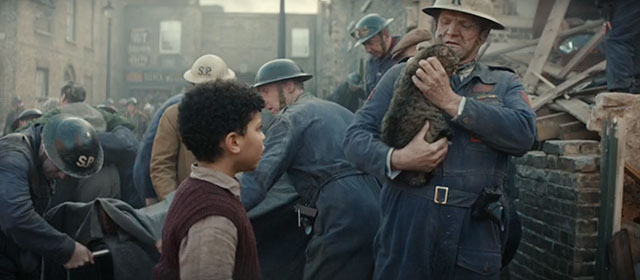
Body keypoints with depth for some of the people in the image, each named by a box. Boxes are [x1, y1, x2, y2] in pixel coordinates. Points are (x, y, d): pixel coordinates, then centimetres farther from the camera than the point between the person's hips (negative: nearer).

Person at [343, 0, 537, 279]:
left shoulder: (505, 84, 9)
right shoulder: (401, 75, 7)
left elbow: (524, 134, -10)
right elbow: (356, 136, 2)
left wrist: (450, 100, -14)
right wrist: (397, 159, -18)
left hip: (475, 235, 1)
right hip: (405, 227, 0)